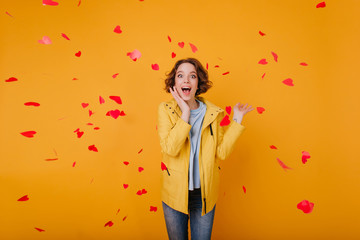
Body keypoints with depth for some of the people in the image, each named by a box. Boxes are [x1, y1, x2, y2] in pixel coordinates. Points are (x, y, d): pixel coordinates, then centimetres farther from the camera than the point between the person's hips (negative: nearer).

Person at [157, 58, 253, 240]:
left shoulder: (212, 113, -3)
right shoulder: (166, 109, -9)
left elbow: (221, 152, -7)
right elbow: (170, 148, -22)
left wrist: (236, 120, -8)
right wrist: (185, 114, -24)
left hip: (204, 193, 1)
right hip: (175, 193, -1)